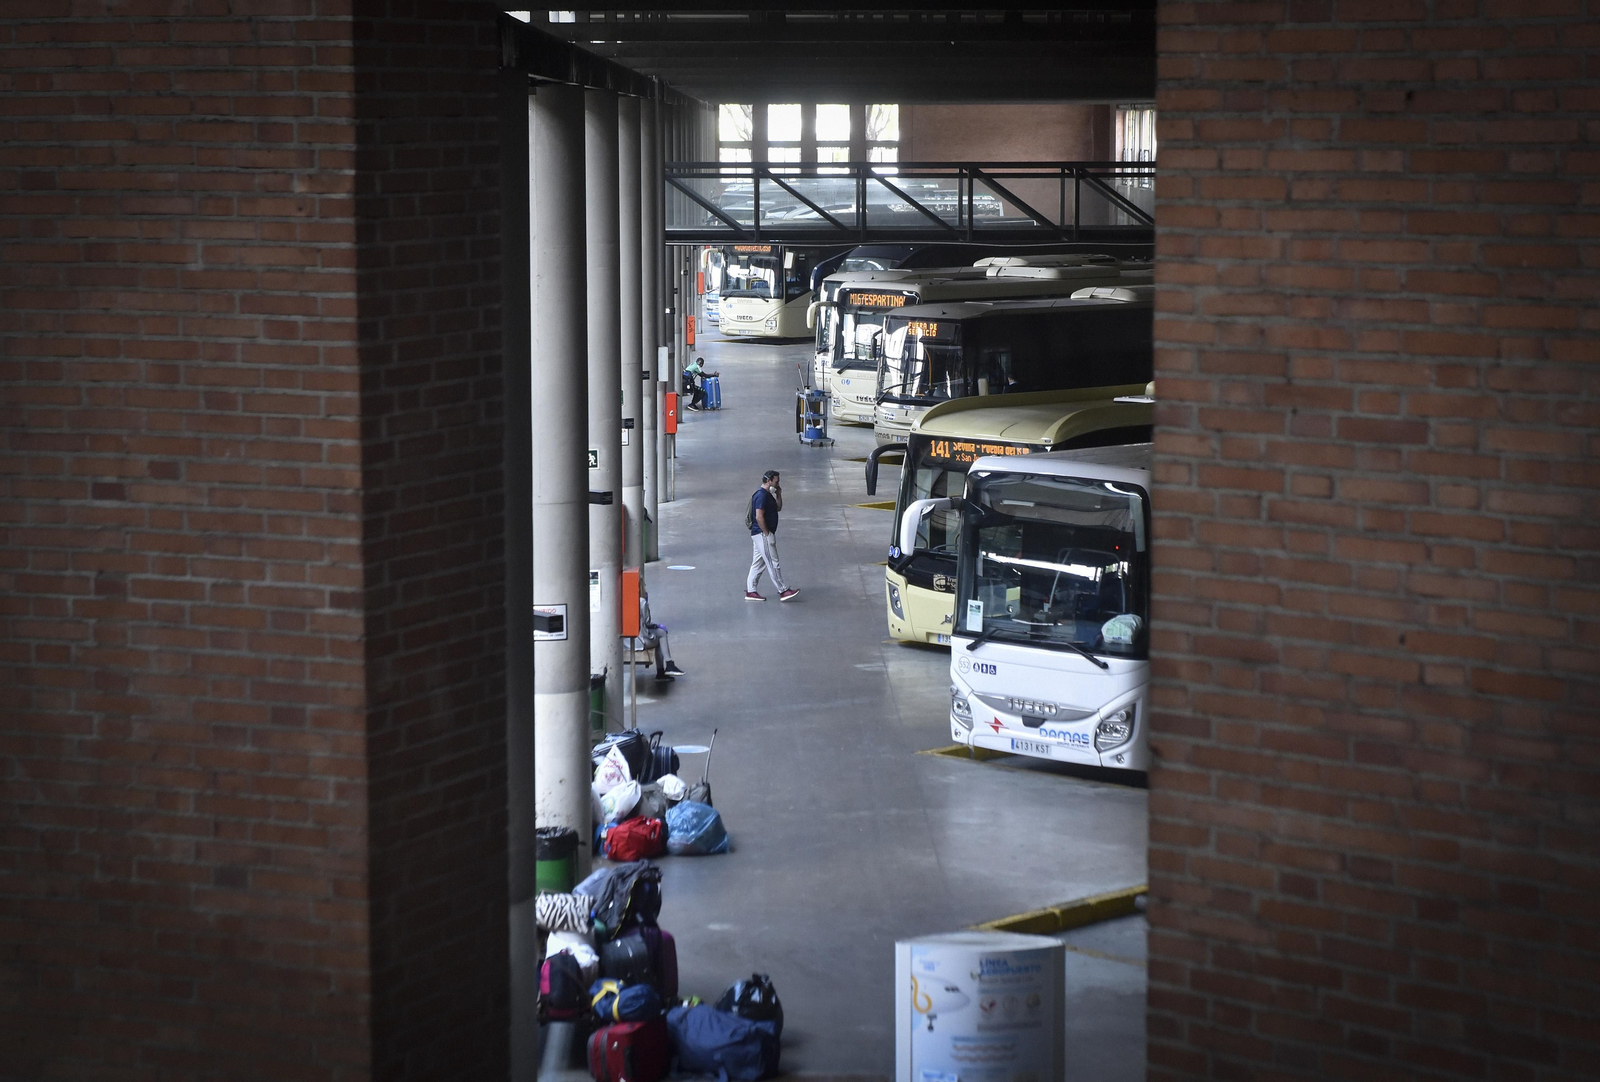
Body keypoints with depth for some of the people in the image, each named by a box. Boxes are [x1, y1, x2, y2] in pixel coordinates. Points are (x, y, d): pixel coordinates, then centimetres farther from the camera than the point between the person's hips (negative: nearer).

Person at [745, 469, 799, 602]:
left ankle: (750, 591, 15)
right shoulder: (761, 495, -18)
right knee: (773, 563, -6)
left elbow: (778, 508, 24)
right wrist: (767, 534, -19)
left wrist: (779, 495, 9)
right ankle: (783, 591, -3)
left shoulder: (768, 495, 14)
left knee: (758, 563, 12)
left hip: (760, 535, 11)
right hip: (762, 534, -11)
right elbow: (759, 517, -23)